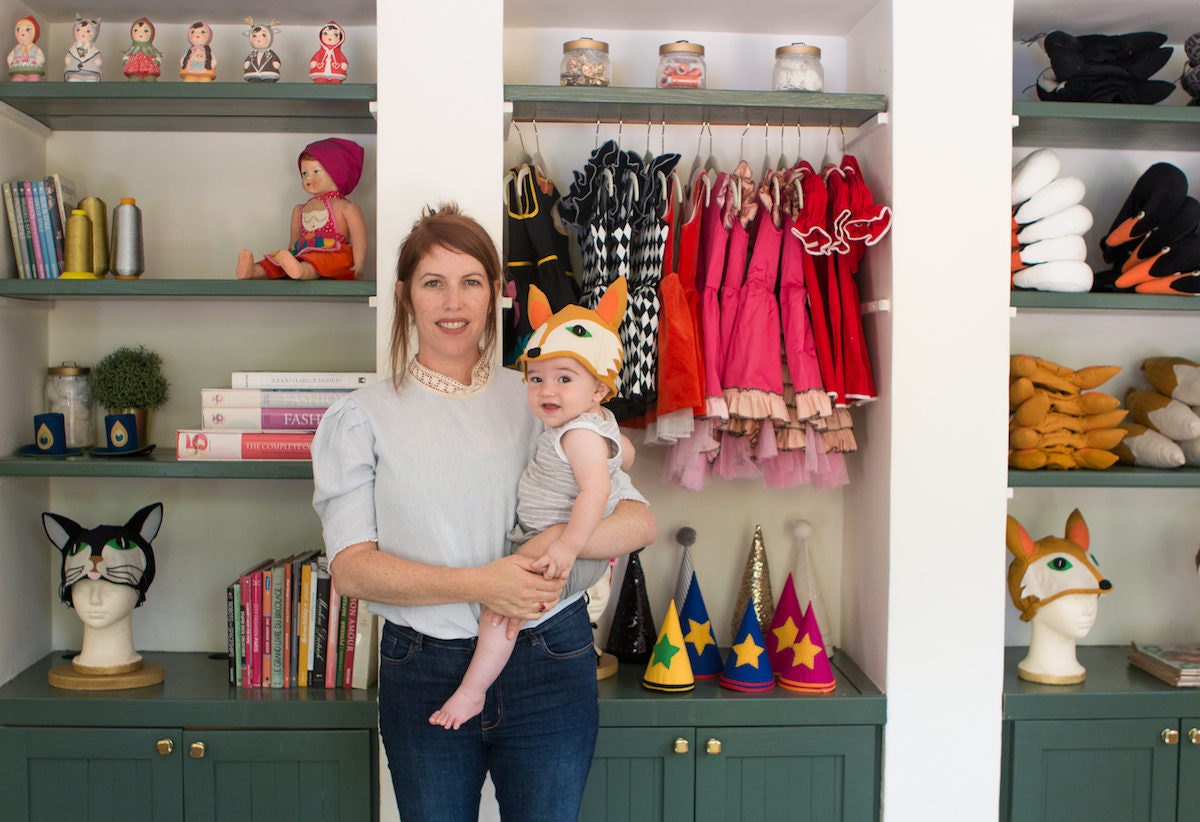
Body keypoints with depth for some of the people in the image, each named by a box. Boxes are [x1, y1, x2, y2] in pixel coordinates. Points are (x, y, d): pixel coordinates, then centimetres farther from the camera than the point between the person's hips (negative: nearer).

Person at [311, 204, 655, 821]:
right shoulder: (364, 416, 0)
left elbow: (639, 521, -4)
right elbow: (350, 566, -9)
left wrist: (554, 540, -23)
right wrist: (478, 584, -21)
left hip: (548, 664, 1)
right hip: (421, 673, 0)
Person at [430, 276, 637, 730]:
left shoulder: (581, 434, -25)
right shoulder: (598, 421, 7)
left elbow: (596, 488, -37)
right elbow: (624, 455, 24)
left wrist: (568, 546, -41)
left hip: (568, 554, -12)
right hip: (544, 536, 12)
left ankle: (471, 693, -10)